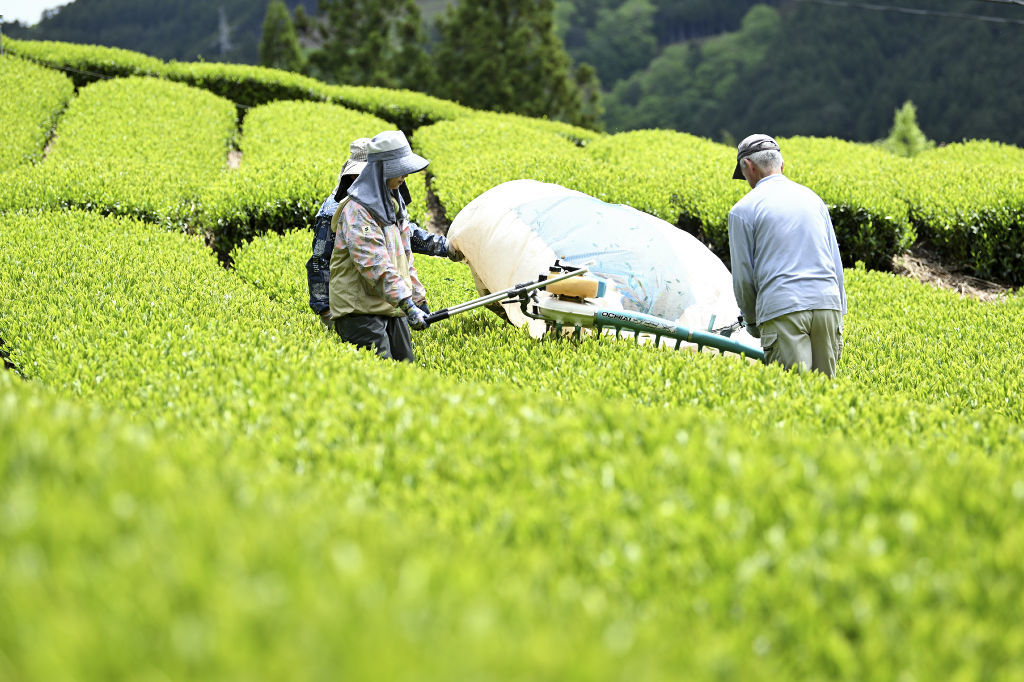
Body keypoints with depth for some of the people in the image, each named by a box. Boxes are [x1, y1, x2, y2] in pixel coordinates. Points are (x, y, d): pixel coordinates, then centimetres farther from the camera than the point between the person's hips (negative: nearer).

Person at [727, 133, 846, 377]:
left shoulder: (743, 209, 3)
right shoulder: (812, 197, 18)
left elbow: (743, 276, 4)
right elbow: (836, 264, 18)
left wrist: (752, 321, 19)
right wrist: (839, 316, 23)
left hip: (783, 309, -5)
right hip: (827, 303, 5)